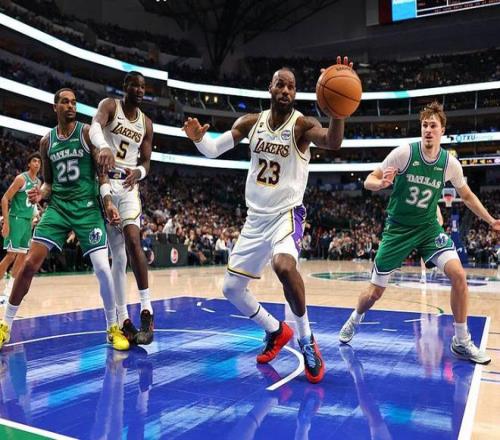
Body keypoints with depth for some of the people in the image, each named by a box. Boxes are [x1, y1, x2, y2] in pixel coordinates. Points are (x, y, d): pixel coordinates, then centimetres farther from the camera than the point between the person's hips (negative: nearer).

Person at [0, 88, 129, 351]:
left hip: (87, 207, -3)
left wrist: (108, 202, -16)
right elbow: (49, 181, 17)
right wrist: (41, 194, -6)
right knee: (30, 263, -6)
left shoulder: (87, 132, 0)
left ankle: (113, 328, 7)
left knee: (102, 268, -12)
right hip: (58, 206, 3)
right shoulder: (46, 141, 10)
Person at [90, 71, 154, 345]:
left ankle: (146, 311, -18)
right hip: (105, 183, -2)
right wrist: (103, 147, -46)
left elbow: (146, 163, 12)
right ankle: (123, 319, 6)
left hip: (129, 186, 2)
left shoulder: (146, 124, 12)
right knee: (118, 254, -1)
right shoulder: (110, 106, 0)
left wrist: (138, 172, -13)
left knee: (133, 241, -19)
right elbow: (95, 127, -23)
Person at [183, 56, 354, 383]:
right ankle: (276, 331, 33)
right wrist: (198, 138, -18)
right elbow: (213, 150, 4)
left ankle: (307, 340, -14)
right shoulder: (251, 122, 3)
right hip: (256, 217, 6)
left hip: (288, 213, -5)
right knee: (232, 288, 9)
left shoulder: (302, 124, -11)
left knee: (283, 264, -37)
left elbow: (332, 142, -31)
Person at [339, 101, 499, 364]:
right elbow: (369, 181, -10)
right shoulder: (404, 153, -14)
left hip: (428, 227, 2)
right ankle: (354, 320, 35)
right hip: (398, 228, -2)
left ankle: (462, 342, 0)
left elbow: (467, 196, 12)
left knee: (458, 275, -19)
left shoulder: (450, 163, -5)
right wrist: (382, 183, -32)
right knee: (374, 292, 1)